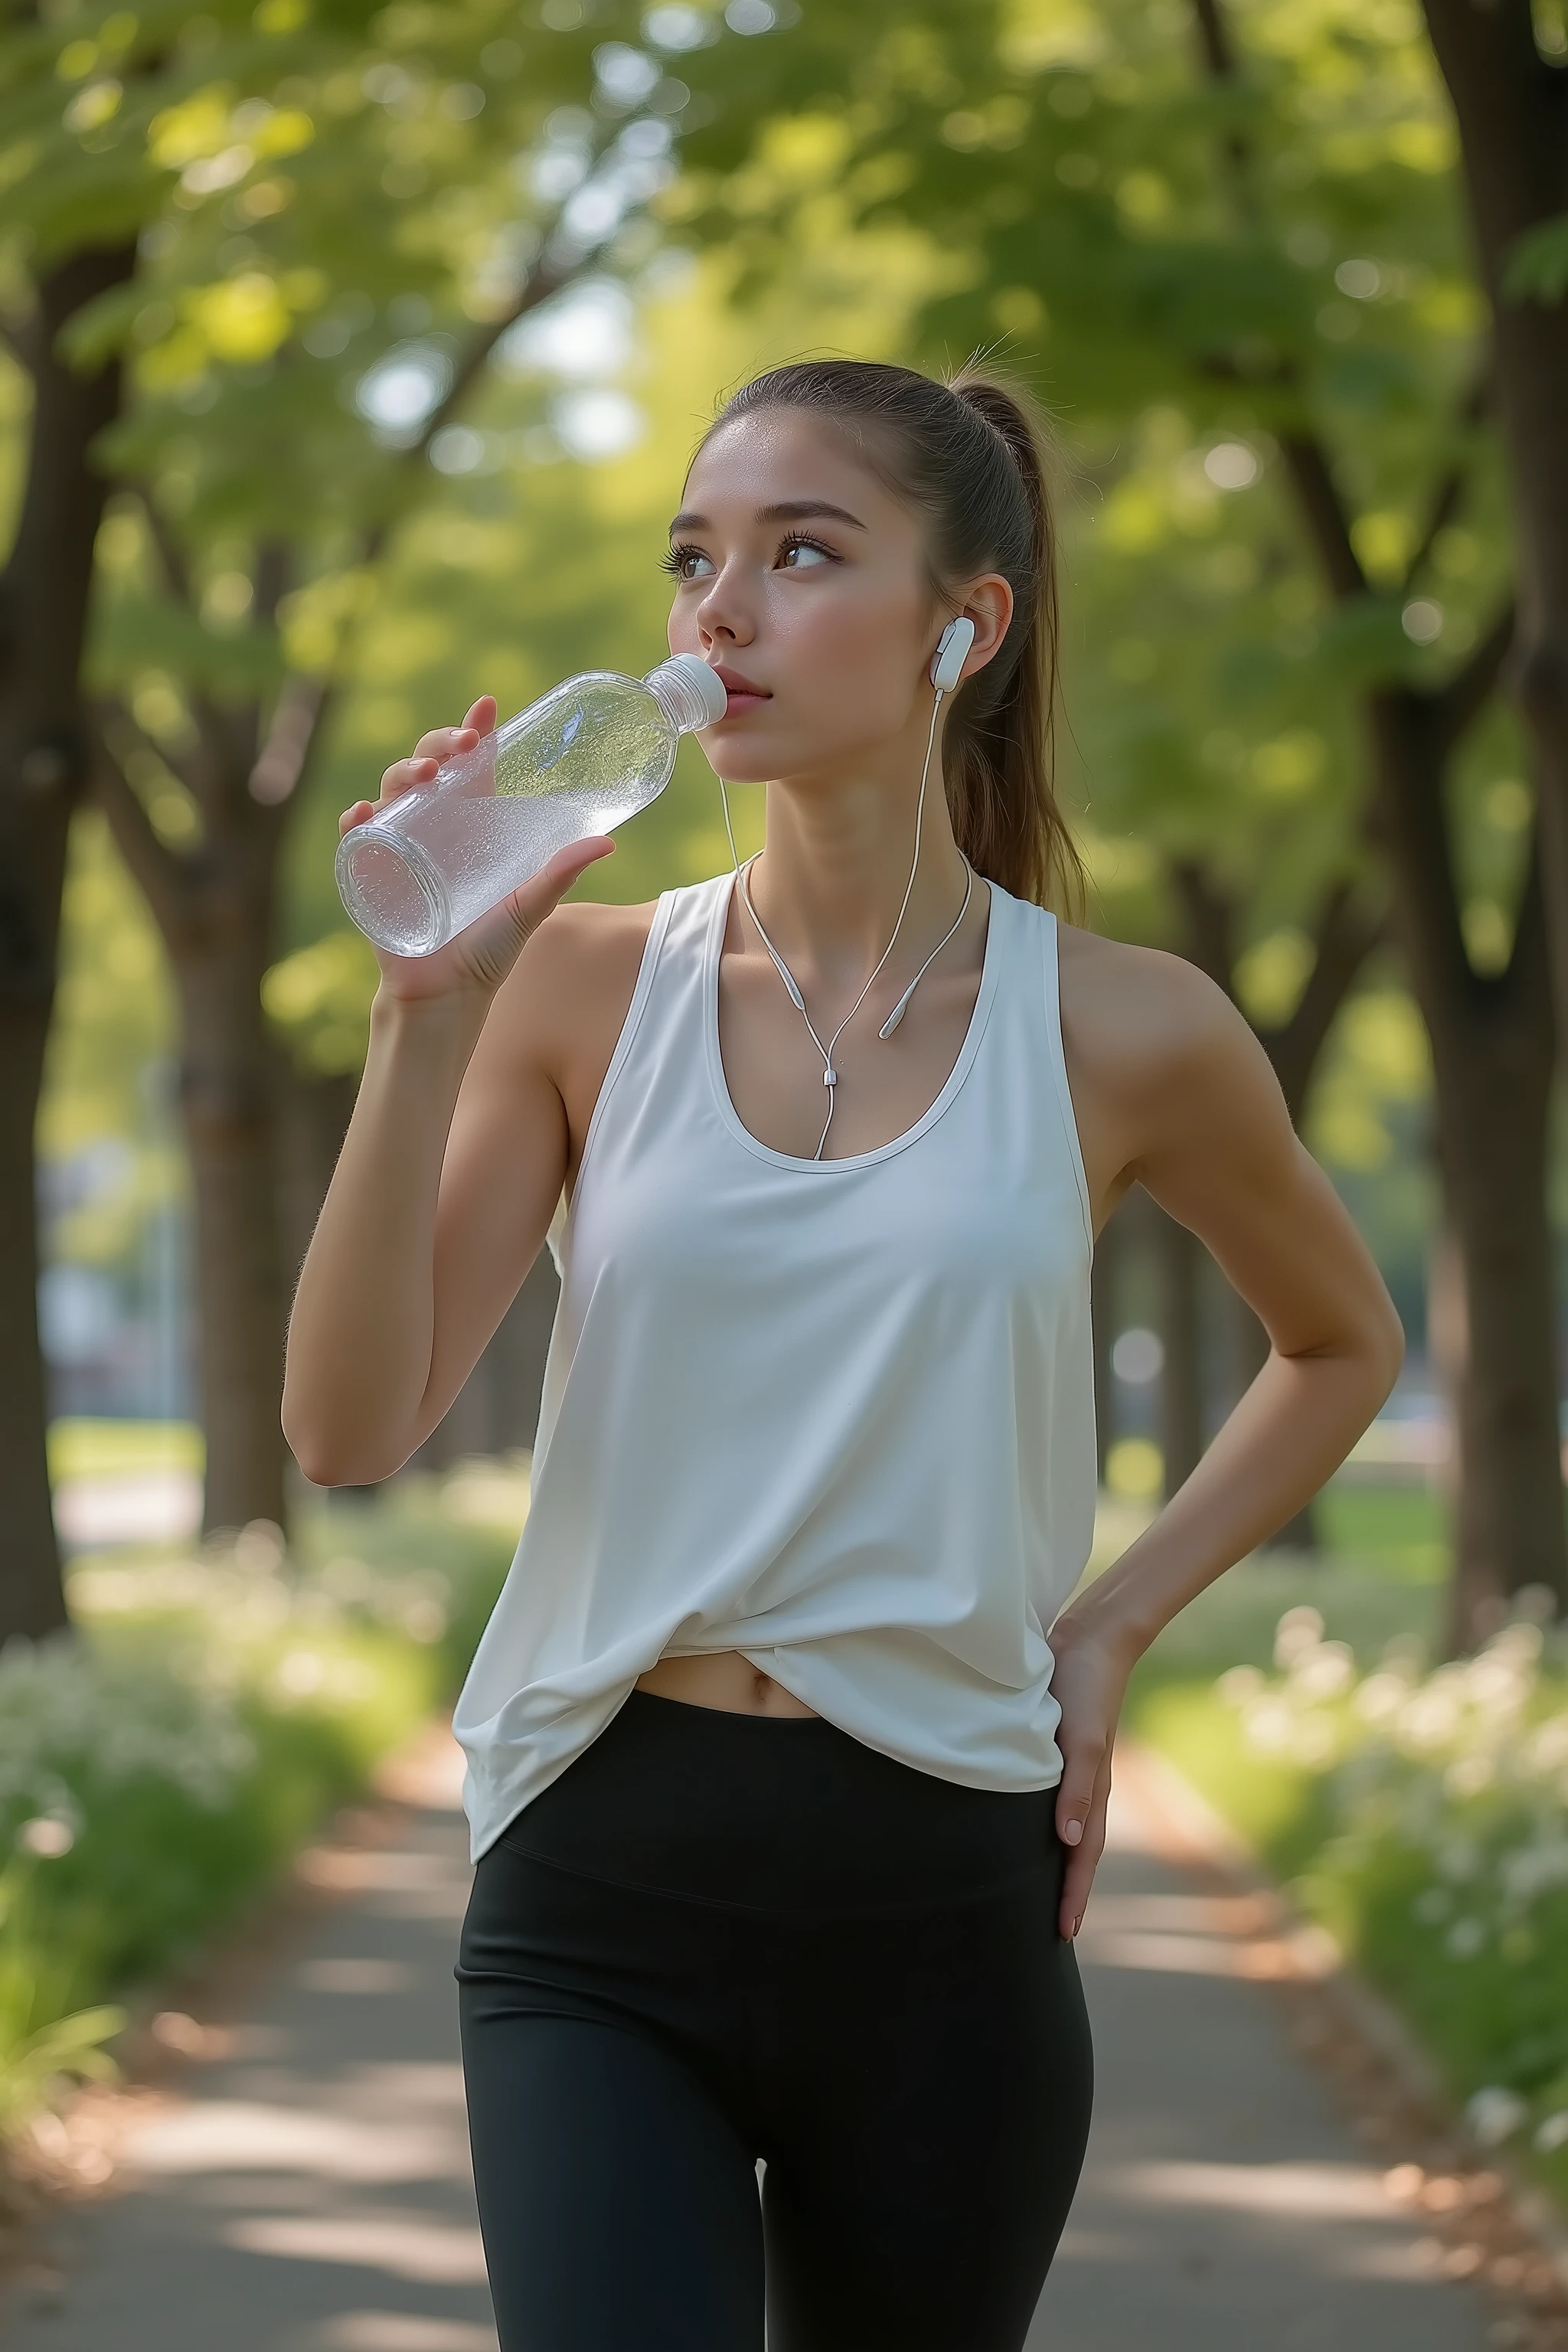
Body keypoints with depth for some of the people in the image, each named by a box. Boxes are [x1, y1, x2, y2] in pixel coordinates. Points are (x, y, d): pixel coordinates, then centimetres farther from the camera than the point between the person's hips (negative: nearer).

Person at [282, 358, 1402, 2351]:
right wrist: (426, 1015, -15)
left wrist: (1112, 1623, 6)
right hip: (603, 1904, -1)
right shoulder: (587, 984, 0)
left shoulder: (1120, 1037, -1)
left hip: (943, 1910, 1)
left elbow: (1341, 1344, 18)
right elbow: (350, 1428, -7)